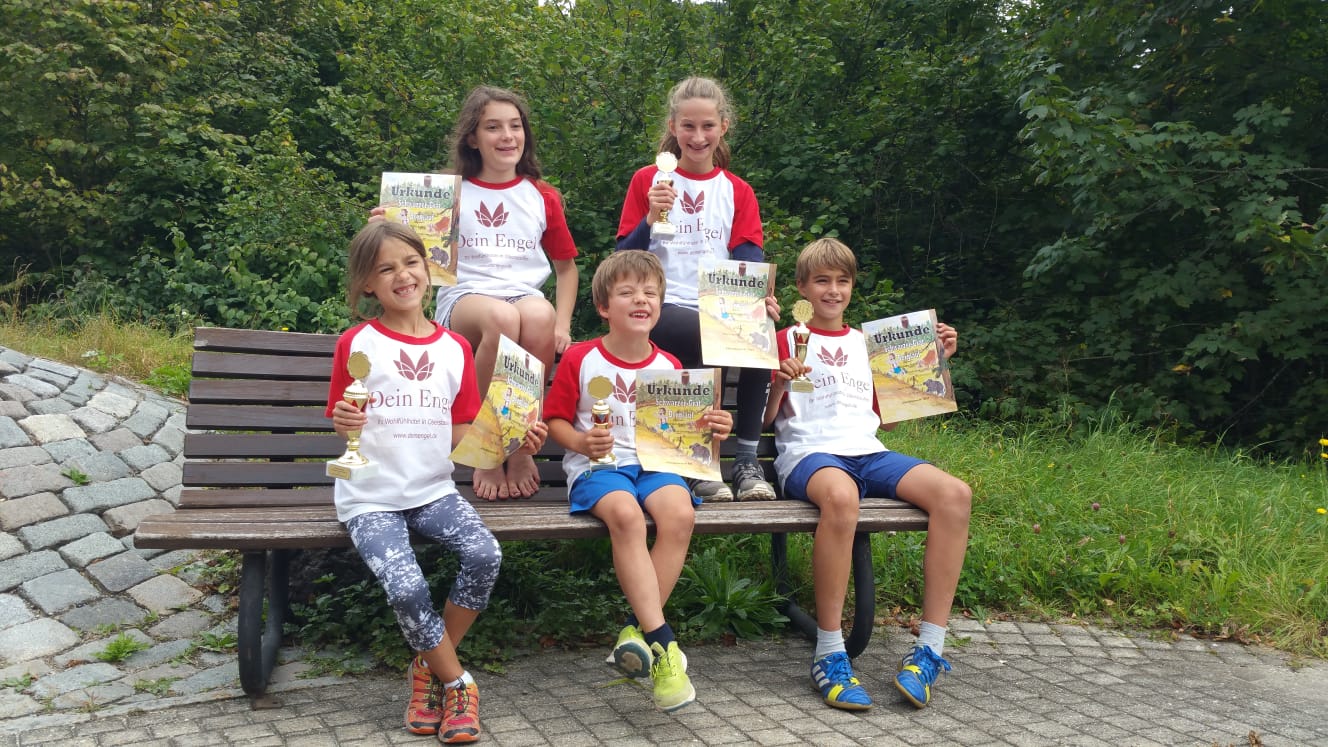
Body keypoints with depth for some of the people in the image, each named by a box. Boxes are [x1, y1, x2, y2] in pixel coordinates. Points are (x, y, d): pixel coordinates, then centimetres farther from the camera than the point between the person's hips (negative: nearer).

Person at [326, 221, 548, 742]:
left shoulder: (455, 347, 7)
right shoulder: (357, 343, -2)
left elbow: (459, 438, 8)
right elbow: (343, 432, 0)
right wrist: (345, 424, -23)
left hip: (433, 490, 3)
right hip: (370, 497, -3)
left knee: (485, 554, -23)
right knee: (407, 588, -26)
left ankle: (429, 669, 1)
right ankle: (458, 685, 1)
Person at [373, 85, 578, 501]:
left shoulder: (542, 197, 15)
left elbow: (566, 265, 22)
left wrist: (561, 325, 7)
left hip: (525, 295, 2)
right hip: (462, 301, -1)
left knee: (539, 314, -37)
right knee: (501, 317, -38)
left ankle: (522, 448, -19)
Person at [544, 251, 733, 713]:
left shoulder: (670, 367, 12)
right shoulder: (580, 359, 2)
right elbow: (555, 420, 4)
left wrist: (711, 428, -3)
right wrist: (581, 442, -17)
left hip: (654, 463, 3)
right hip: (597, 466, -3)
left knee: (680, 513, -31)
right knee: (626, 514, -37)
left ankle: (637, 629, -20)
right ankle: (661, 640, -34)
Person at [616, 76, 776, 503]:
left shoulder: (738, 192, 16)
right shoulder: (647, 182, 11)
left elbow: (750, 260, 3)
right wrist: (651, 219, -13)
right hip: (663, 307, -2)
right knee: (704, 335, -36)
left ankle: (747, 462, -19)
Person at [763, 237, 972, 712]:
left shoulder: (866, 343, 26)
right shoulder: (786, 341, 12)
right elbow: (764, 419, 8)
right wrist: (780, 383, -12)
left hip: (868, 453, 5)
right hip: (808, 452, -5)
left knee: (954, 493, -24)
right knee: (841, 496, -42)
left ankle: (930, 649, -22)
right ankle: (829, 654, -31)